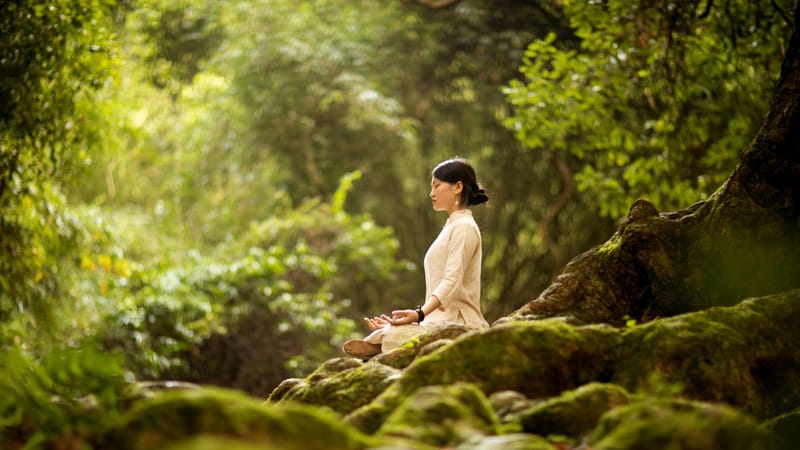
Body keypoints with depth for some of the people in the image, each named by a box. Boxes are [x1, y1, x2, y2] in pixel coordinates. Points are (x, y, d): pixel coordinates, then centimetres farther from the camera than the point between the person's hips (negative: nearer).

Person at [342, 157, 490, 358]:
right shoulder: (451, 226, 25)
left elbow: (451, 282, -20)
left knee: (393, 337, -31)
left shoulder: (464, 227, -7)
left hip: (456, 324, -10)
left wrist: (420, 313, -32)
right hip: (442, 321, 10)